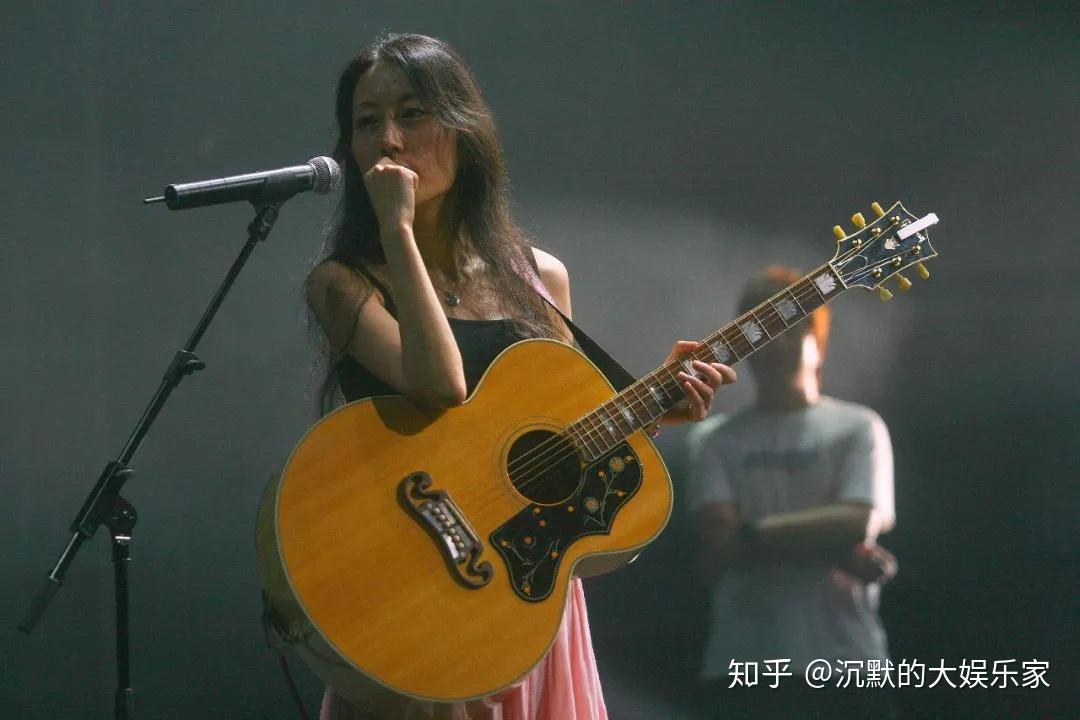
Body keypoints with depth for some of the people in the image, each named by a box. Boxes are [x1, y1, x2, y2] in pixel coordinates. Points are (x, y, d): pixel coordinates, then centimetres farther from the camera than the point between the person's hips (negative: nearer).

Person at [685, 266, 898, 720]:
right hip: (741, 668, 1)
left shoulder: (857, 429, 7)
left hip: (844, 664, -1)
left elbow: (856, 525, -8)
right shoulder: (712, 441, 10)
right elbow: (719, 541, -5)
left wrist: (752, 534, -7)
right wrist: (835, 553, -10)